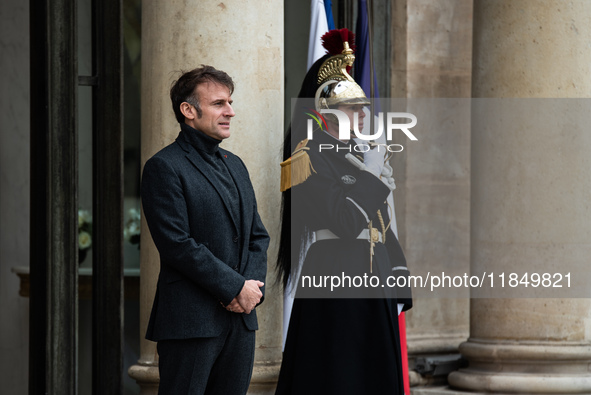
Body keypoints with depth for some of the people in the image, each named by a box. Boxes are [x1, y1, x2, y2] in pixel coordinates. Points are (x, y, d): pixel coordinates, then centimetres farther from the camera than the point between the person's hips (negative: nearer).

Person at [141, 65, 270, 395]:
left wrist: (253, 286, -1)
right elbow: (177, 244, -15)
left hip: (241, 318, 7)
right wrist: (235, 288, -14)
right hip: (190, 322, -7)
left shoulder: (235, 165, 18)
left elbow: (258, 234, 18)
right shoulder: (164, 167, -7)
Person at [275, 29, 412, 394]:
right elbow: (345, 220, -19)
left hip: (374, 279, 8)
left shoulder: (364, 155, 17)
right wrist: (370, 177, -10)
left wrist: (398, 283, 12)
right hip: (334, 278, -8)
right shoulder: (310, 157, -8)